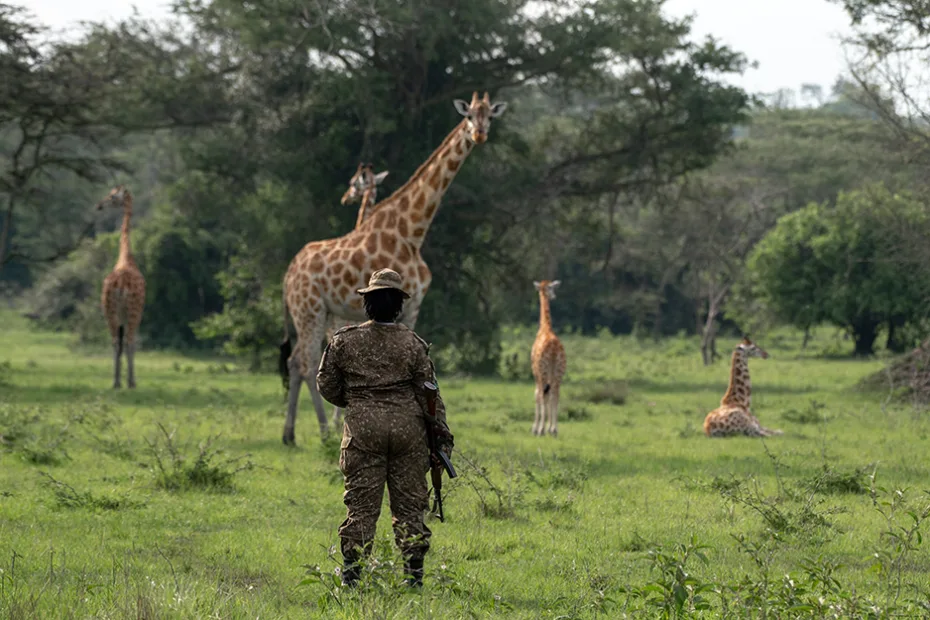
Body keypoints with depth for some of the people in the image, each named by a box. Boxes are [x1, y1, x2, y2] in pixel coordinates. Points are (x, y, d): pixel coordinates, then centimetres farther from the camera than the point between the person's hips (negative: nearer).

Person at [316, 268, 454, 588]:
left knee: (361, 504, 4)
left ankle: (351, 573, 2)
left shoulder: (345, 340, -1)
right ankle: (413, 573, 7)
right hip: (408, 426, 0)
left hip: (363, 426, 0)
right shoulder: (413, 343, -2)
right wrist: (442, 434, 6)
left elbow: (326, 384, 7)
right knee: (409, 502, 7)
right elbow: (428, 391, 0)